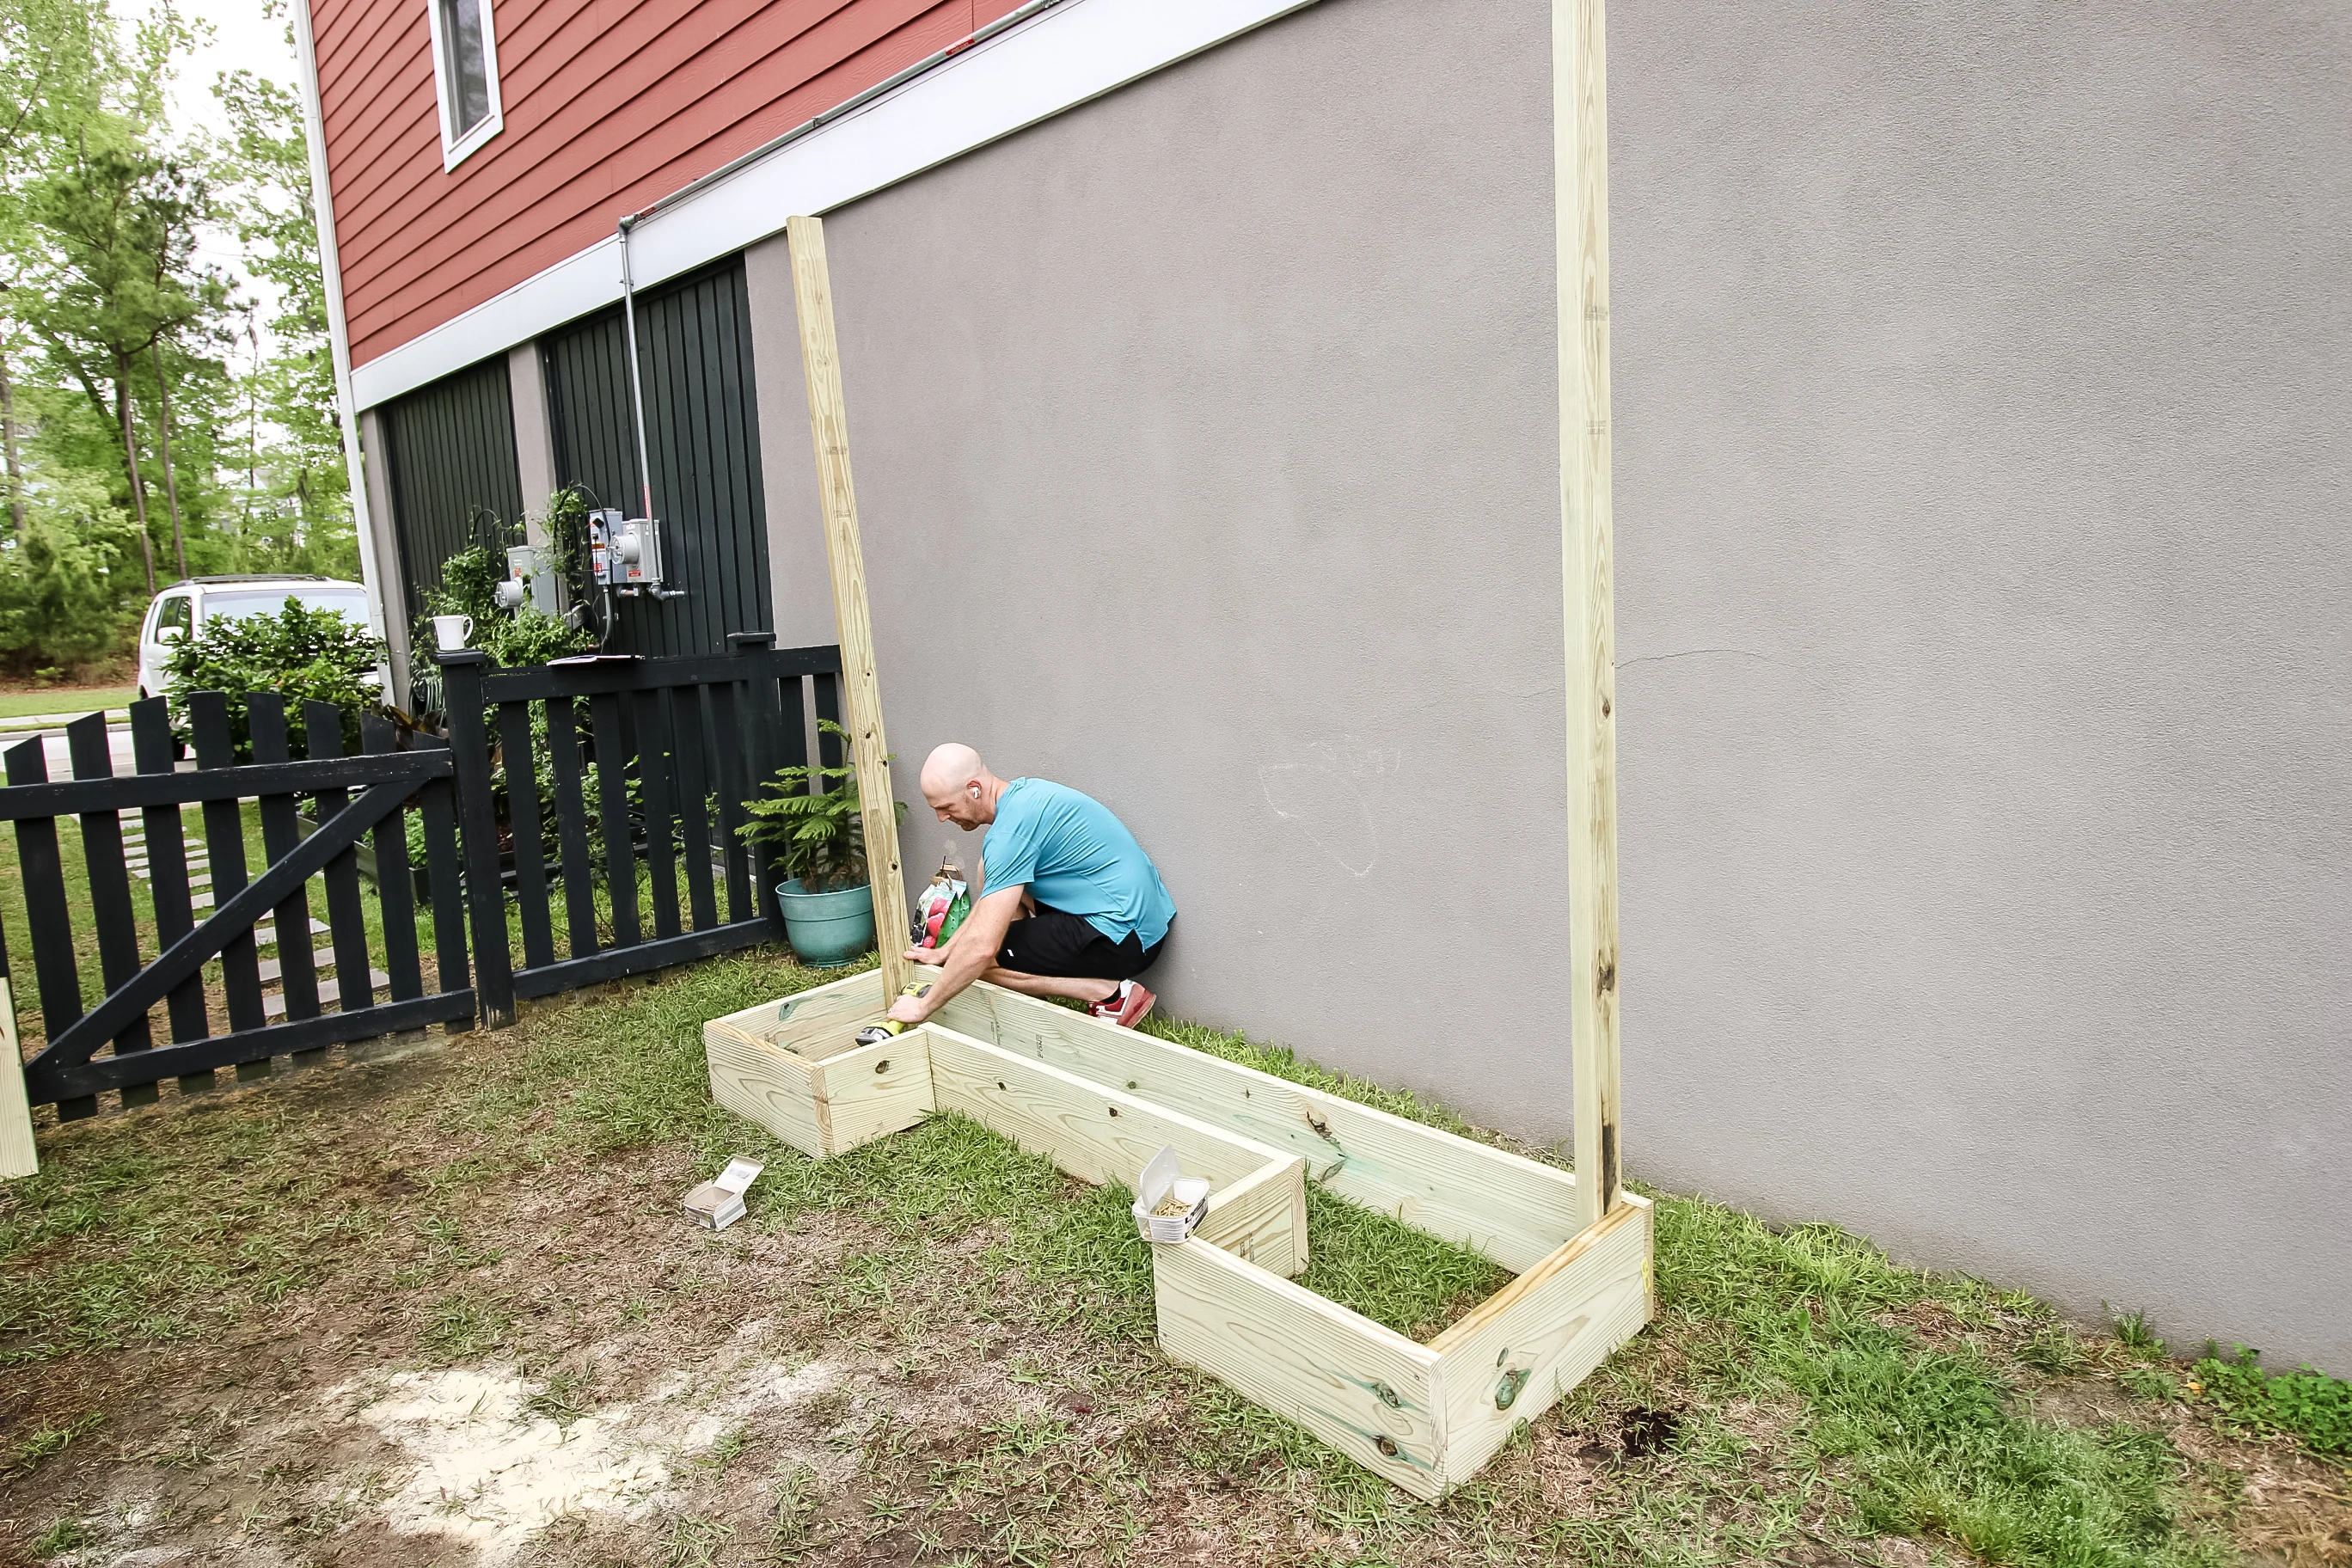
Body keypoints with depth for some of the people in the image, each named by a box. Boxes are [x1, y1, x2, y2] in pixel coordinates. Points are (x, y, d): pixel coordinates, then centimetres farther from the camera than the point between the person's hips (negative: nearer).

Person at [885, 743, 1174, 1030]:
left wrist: (923, 1007, -13)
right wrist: (943, 951, 18)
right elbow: (988, 899, 21)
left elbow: (982, 946, -25)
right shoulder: (1022, 792, 9)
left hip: (1126, 939, -10)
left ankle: (1112, 994, -7)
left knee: (979, 960, -6)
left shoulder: (1010, 830, -21)